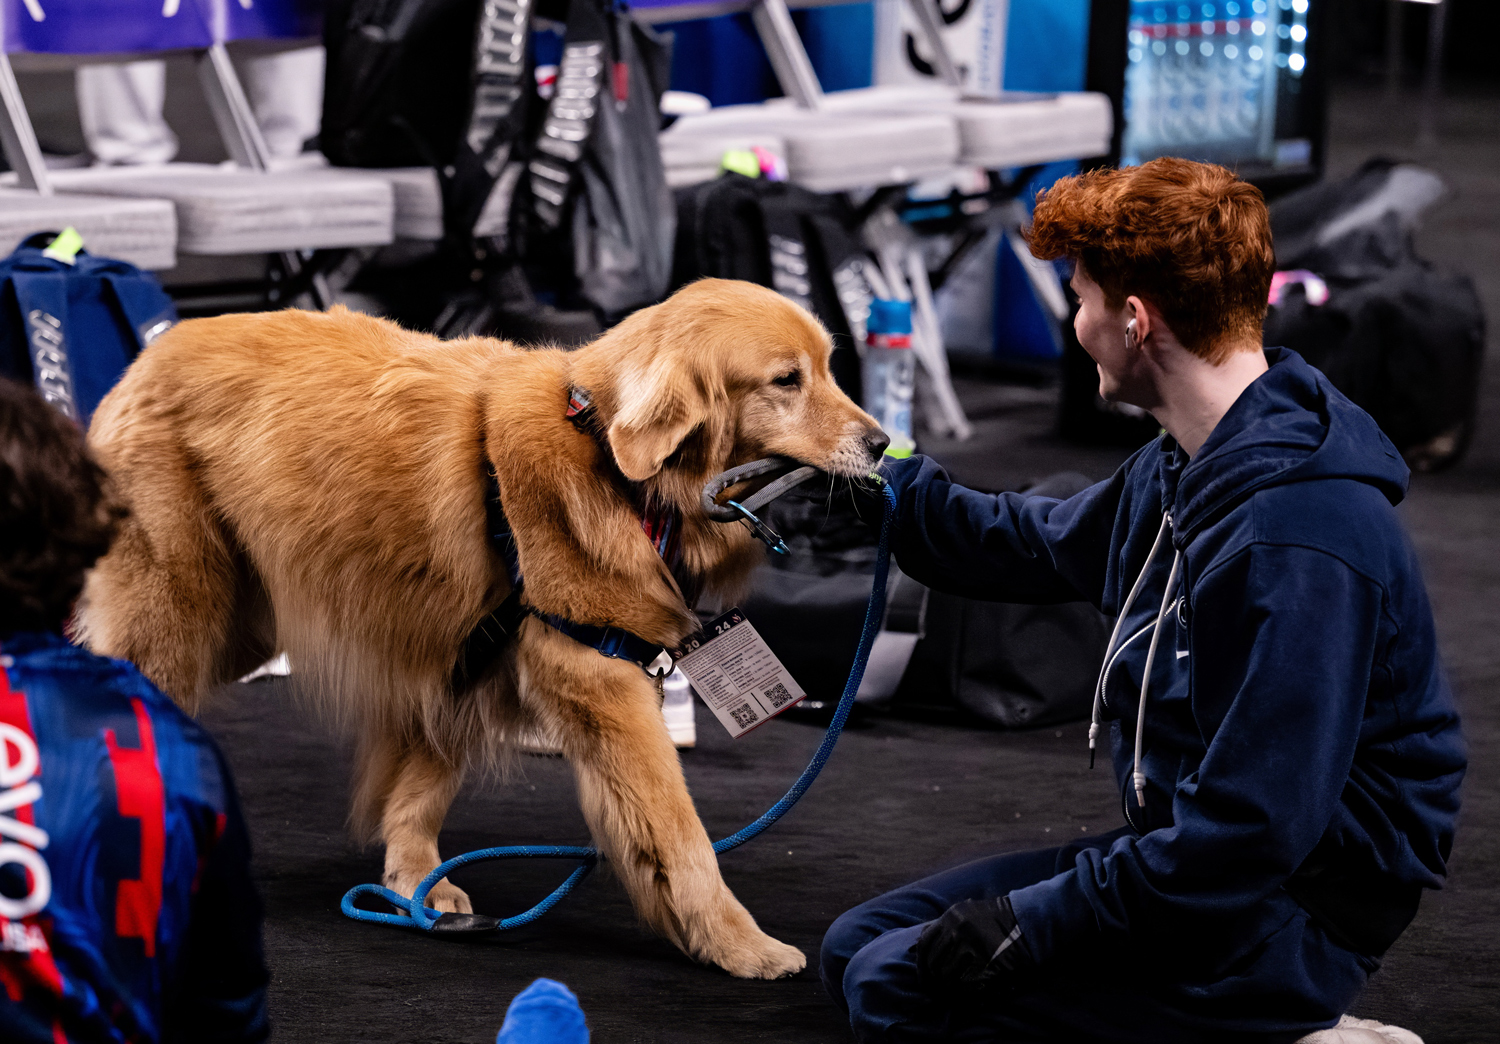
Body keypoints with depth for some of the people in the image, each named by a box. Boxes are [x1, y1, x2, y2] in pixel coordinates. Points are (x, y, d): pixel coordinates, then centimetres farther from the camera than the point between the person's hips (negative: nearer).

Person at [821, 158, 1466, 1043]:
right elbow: (1042, 545, 29)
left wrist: (1035, 922, -22)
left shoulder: (1297, 544, -27)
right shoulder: (1182, 472, 6)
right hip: (1187, 860, 10)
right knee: (859, 945, 9)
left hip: (1283, 925, -10)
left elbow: (1254, 829, -29)